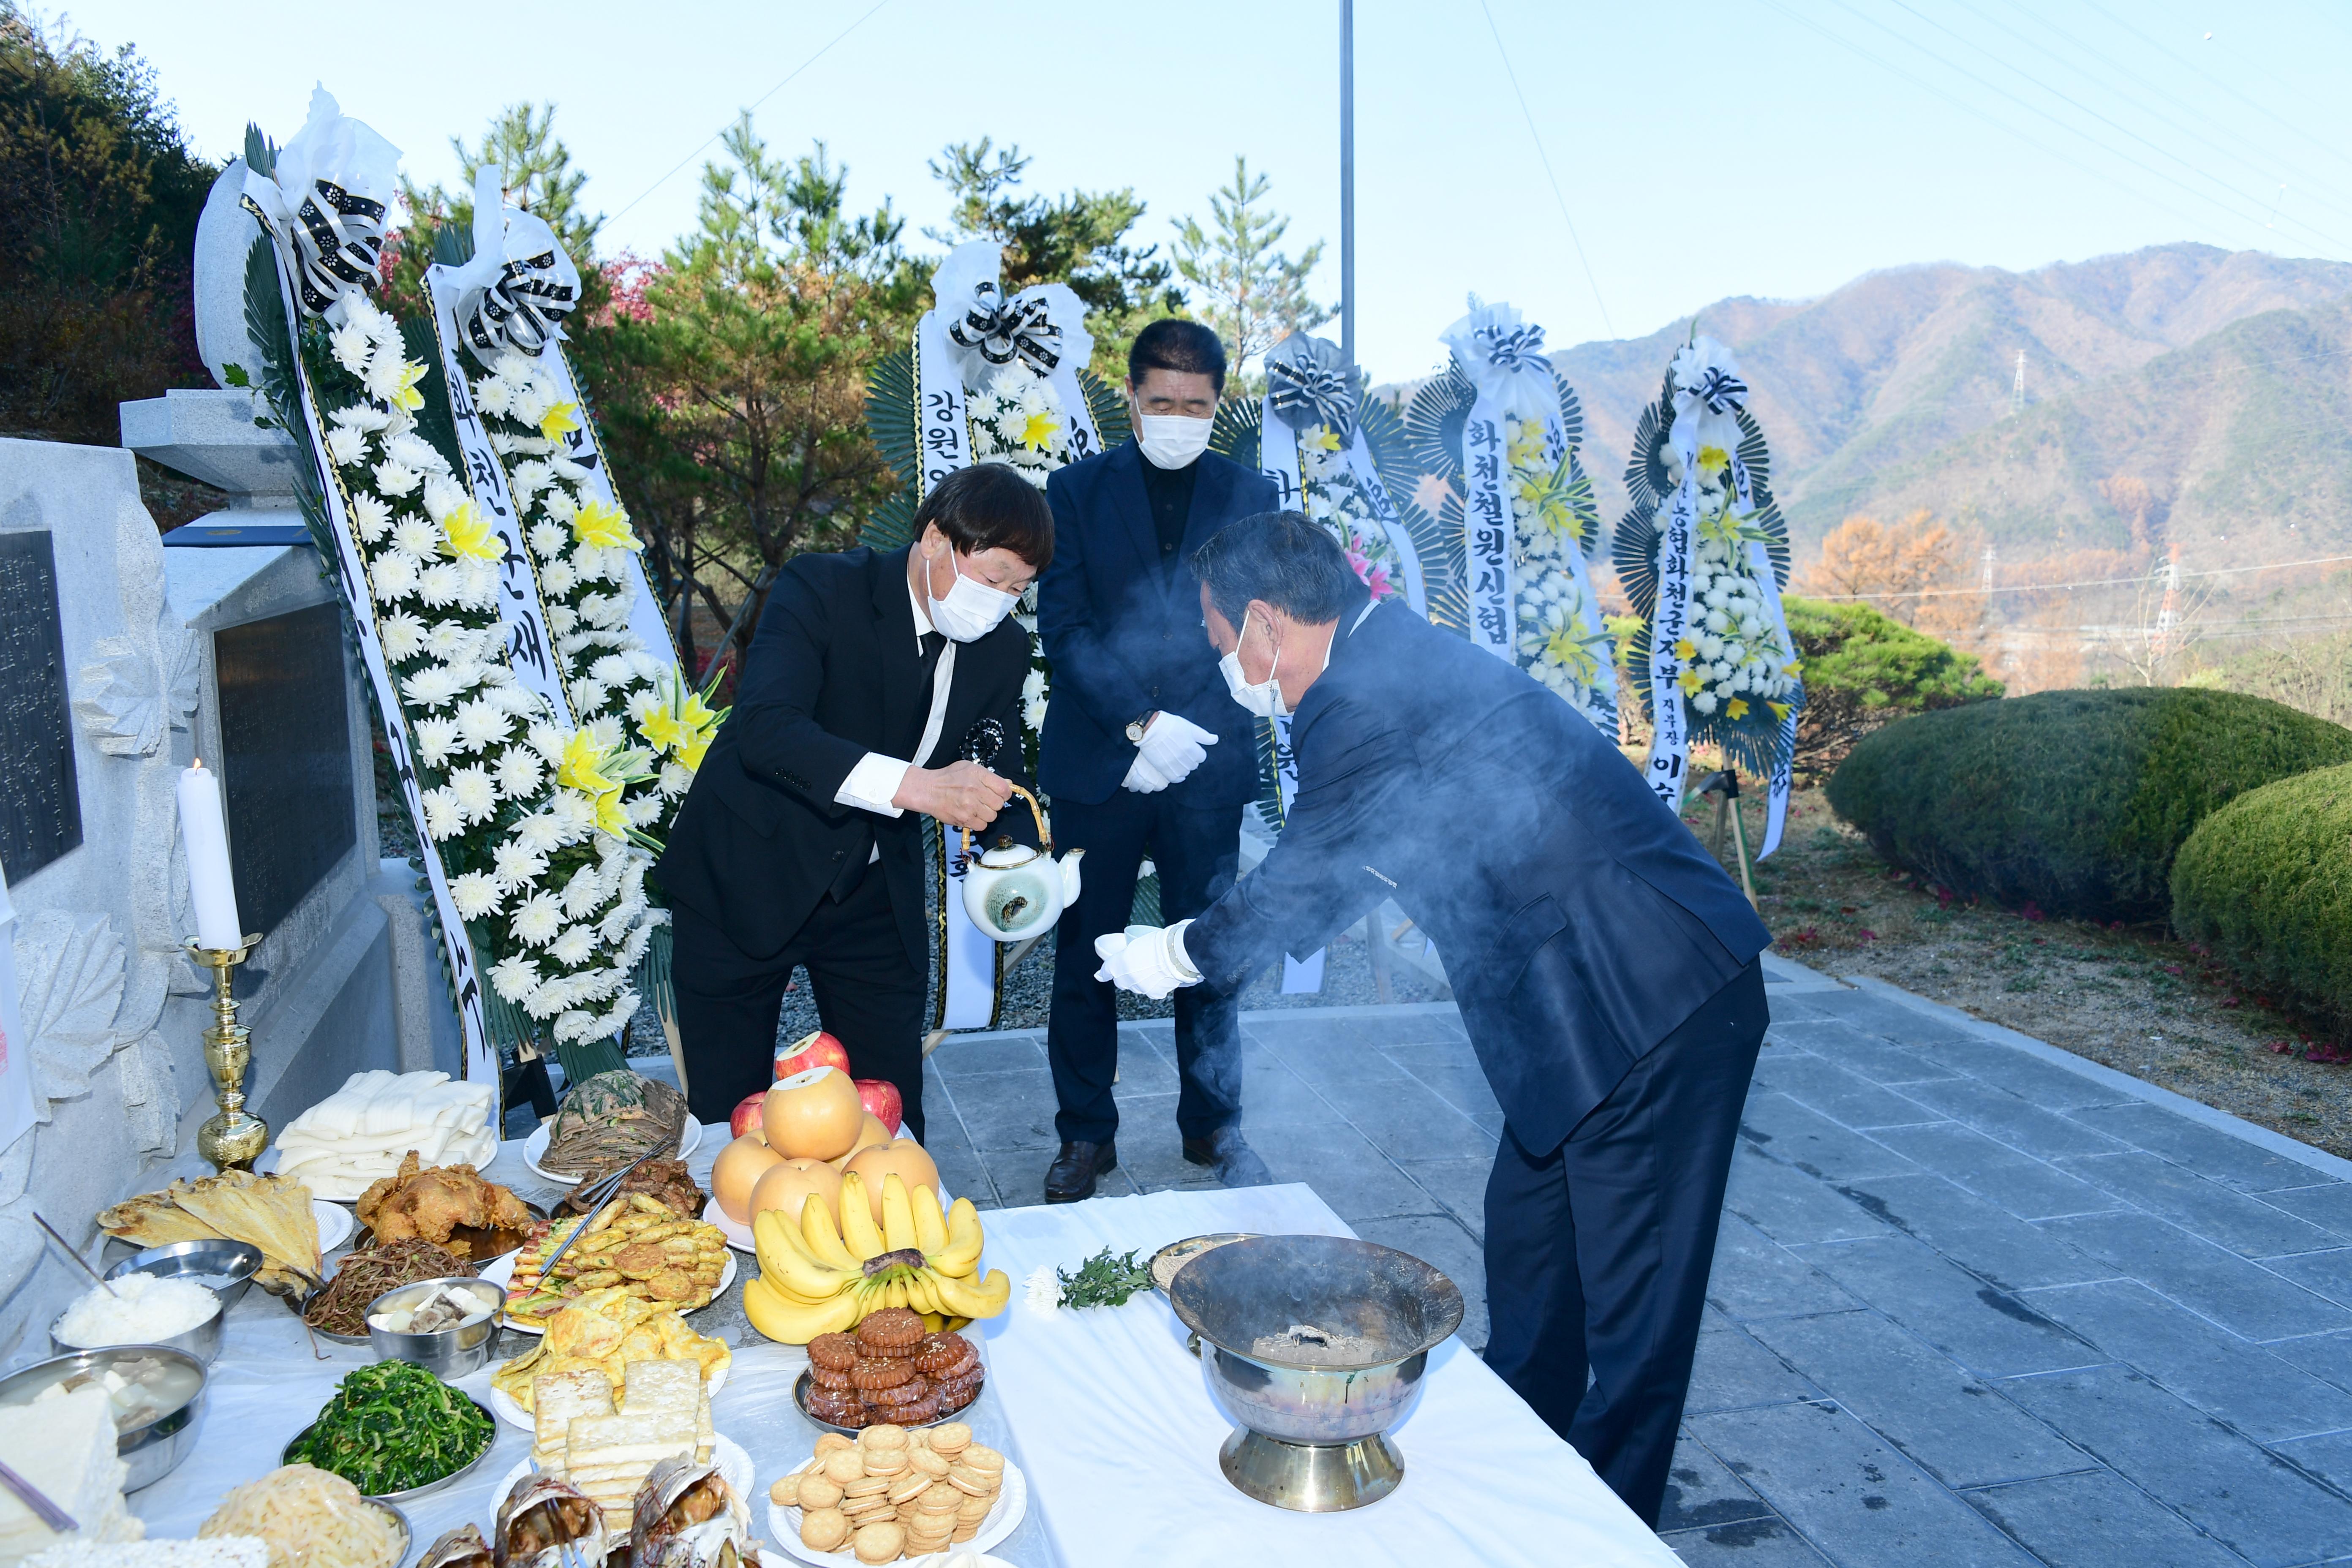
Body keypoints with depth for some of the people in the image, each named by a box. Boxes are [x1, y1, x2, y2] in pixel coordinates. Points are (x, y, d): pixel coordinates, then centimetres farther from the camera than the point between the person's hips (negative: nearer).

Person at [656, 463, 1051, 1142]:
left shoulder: (1003, 649, -3)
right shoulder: (820, 589, -19)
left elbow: (996, 783, 4)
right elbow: (766, 729, -33)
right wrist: (914, 786, -45)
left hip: (873, 897, 4)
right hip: (744, 880, -4)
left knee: (893, 1110, 8)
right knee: (729, 1115, 6)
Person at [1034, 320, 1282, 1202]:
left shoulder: (1249, 496, 7)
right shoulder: (1078, 491, 4)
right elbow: (1064, 629, -4)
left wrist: (1188, 731, -9)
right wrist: (1140, 725, -14)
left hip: (1207, 766, 1)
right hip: (1096, 763, 0)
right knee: (1085, 954, 6)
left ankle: (1213, 1125, 23)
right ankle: (1086, 1132, 19)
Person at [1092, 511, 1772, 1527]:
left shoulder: (1369, 700, -20)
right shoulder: (1404, 662, 12)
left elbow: (1303, 879, -9)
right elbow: (1331, 871, 20)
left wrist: (1178, 956, 8)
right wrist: (1196, 942, 22)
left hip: (1651, 1006, -11)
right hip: (1600, 997, 11)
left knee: (1630, 1299, 3)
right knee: (1526, 1238, 22)